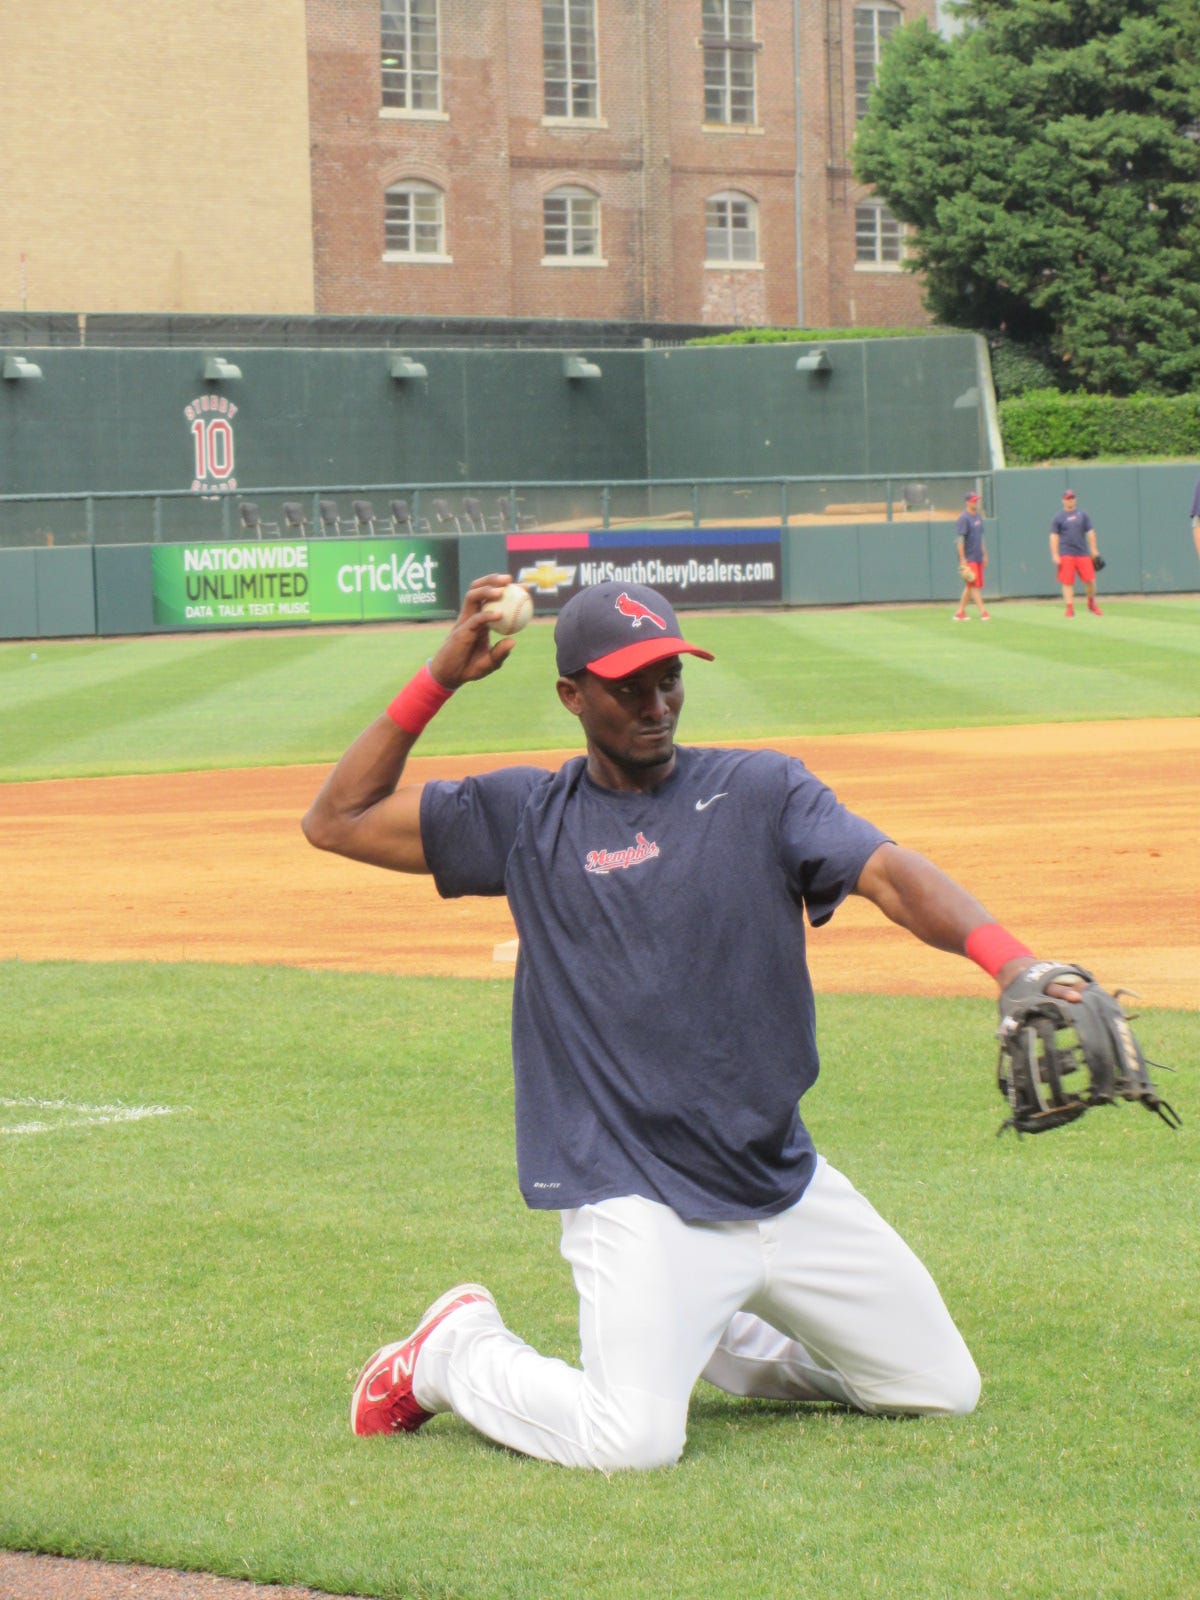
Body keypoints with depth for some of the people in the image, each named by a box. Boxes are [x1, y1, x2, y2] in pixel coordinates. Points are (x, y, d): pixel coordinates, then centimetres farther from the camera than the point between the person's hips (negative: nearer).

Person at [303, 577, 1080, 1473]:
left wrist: (1009, 961, -32)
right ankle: (458, 1355, 7)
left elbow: (890, 873, -12)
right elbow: (337, 822, 2)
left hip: (791, 1186, 4)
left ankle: (701, 1336, 29)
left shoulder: (761, 791, 4)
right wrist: (442, 678, -7)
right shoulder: (526, 818, 4)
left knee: (943, 1392, 10)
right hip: (635, 1201, -4)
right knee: (631, 1442, -23)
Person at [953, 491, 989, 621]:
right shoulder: (964, 518, -12)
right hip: (968, 558, -9)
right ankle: (983, 612, -14)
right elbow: (959, 539, -16)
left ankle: (960, 612, 16)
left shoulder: (978, 517, 14)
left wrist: (985, 555, 21)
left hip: (978, 558, 9)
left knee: (970, 586, 10)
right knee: (974, 585, -10)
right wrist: (962, 559, -20)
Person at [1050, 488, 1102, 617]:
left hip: (1083, 553, 2)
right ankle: (1070, 608, -2)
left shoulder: (1082, 514, 10)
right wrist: (1055, 555, -6)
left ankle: (1091, 605, 20)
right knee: (1067, 582, -6)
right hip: (1066, 555, -2)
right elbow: (1054, 536, 2)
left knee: (1090, 580, -1)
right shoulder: (1058, 517, 4)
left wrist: (1094, 550, 3)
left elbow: (1090, 532, 11)